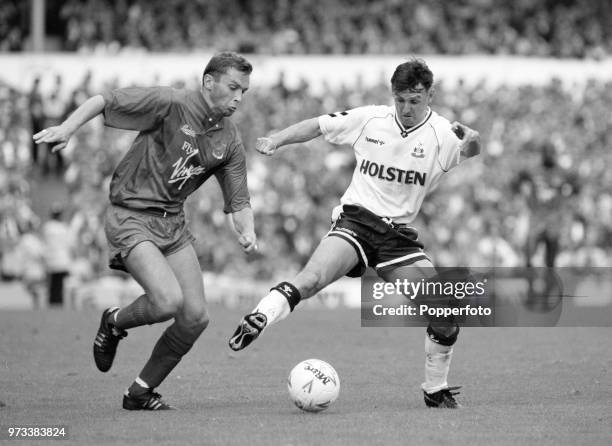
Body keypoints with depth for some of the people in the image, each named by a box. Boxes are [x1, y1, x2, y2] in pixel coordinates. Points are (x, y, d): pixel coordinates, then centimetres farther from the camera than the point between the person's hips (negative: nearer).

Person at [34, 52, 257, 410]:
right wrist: (67, 129, -24)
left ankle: (141, 392, 15)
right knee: (168, 300, -25)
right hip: (131, 217, -7)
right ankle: (114, 323, 10)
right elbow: (103, 101, -10)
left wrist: (247, 232, -12)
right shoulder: (171, 104, -12)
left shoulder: (230, 141, 5)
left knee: (196, 317, -4)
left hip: (173, 222, 7)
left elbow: (239, 201, 8)